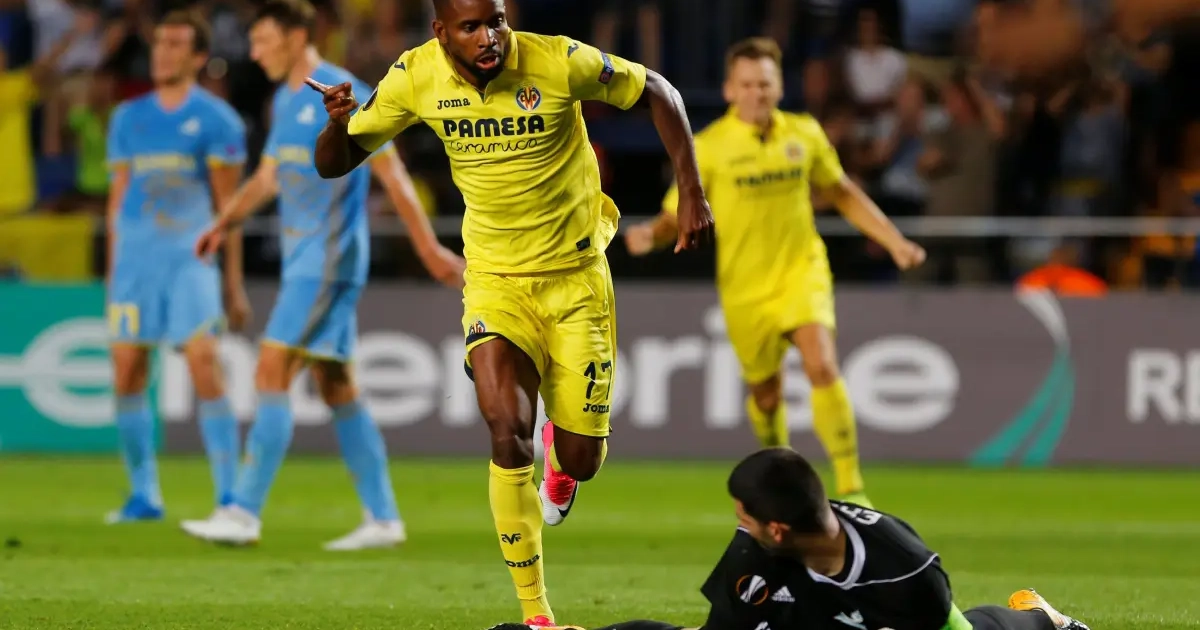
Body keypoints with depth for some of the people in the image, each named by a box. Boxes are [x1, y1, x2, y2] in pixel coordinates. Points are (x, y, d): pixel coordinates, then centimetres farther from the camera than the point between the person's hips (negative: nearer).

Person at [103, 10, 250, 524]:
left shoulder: (215, 120, 1)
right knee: (127, 376, 1)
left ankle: (228, 495, -10)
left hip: (190, 256, -4)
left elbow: (228, 205, 1)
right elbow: (119, 196, 16)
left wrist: (233, 284, 0)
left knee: (205, 368, -13)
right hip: (134, 257, 4)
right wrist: (112, 273, 14)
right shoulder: (128, 117, 13)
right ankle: (144, 495, 12)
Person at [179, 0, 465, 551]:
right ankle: (382, 518, 13)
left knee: (272, 374, -14)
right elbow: (267, 177, 24)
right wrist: (224, 224, 10)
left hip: (328, 258, -9)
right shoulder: (285, 101, 14)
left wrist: (430, 251, -12)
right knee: (335, 386, 9)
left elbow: (392, 175, -12)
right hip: (302, 259, 9)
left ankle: (244, 513, -15)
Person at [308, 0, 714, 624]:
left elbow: (657, 93, -4)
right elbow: (334, 164, -3)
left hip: (575, 278, -1)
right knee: (509, 431, -21)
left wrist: (691, 193, -10)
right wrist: (338, 123, -26)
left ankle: (560, 454, 44)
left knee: (581, 461, 1)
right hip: (495, 281, 1)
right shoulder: (415, 77, -12)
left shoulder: (560, 62, -19)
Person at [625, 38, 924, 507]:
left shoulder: (804, 134, -2)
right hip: (745, 287, 0)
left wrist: (893, 241, 9)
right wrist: (650, 236, -32)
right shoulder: (709, 147, -10)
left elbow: (842, 194, 13)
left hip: (801, 270, 0)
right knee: (765, 393, 11)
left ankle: (850, 488, -17)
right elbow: (676, 217, -9)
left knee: (823, 367, -22)